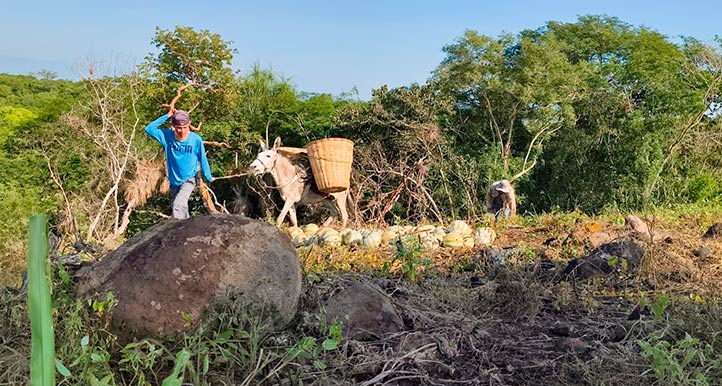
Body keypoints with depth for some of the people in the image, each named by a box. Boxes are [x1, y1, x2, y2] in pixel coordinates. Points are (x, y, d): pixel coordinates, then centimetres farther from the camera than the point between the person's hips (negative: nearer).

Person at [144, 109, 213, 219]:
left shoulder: (196, 139, -18)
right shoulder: (167, 136, -12)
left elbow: (202, 159, -7)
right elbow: (149, 129, -19)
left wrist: (208, 177, 3)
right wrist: (167, 116, -22)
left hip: (189, 179, -4)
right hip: (174, 180, 4)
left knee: (178, 205, -25)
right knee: (182, 208, 19)